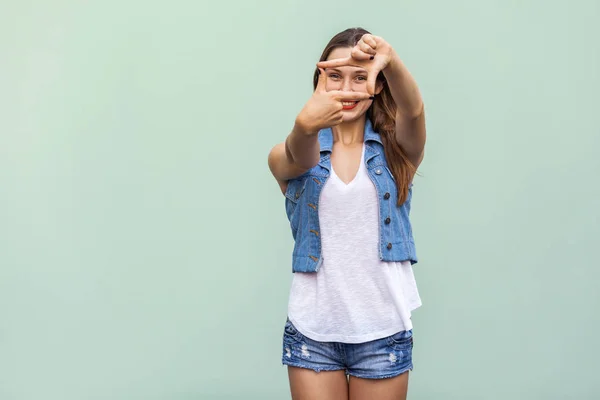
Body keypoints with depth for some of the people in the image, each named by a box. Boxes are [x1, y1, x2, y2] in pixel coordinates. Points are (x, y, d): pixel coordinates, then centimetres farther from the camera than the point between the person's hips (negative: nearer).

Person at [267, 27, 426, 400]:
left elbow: (413, 110, -21)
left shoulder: (396, 149, 0)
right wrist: (305, 125, -46)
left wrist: (391, 60, -42)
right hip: (312, 330, 0)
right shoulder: (289, 157, 1)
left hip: (383, 330, 0)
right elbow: (299, 159, -22)